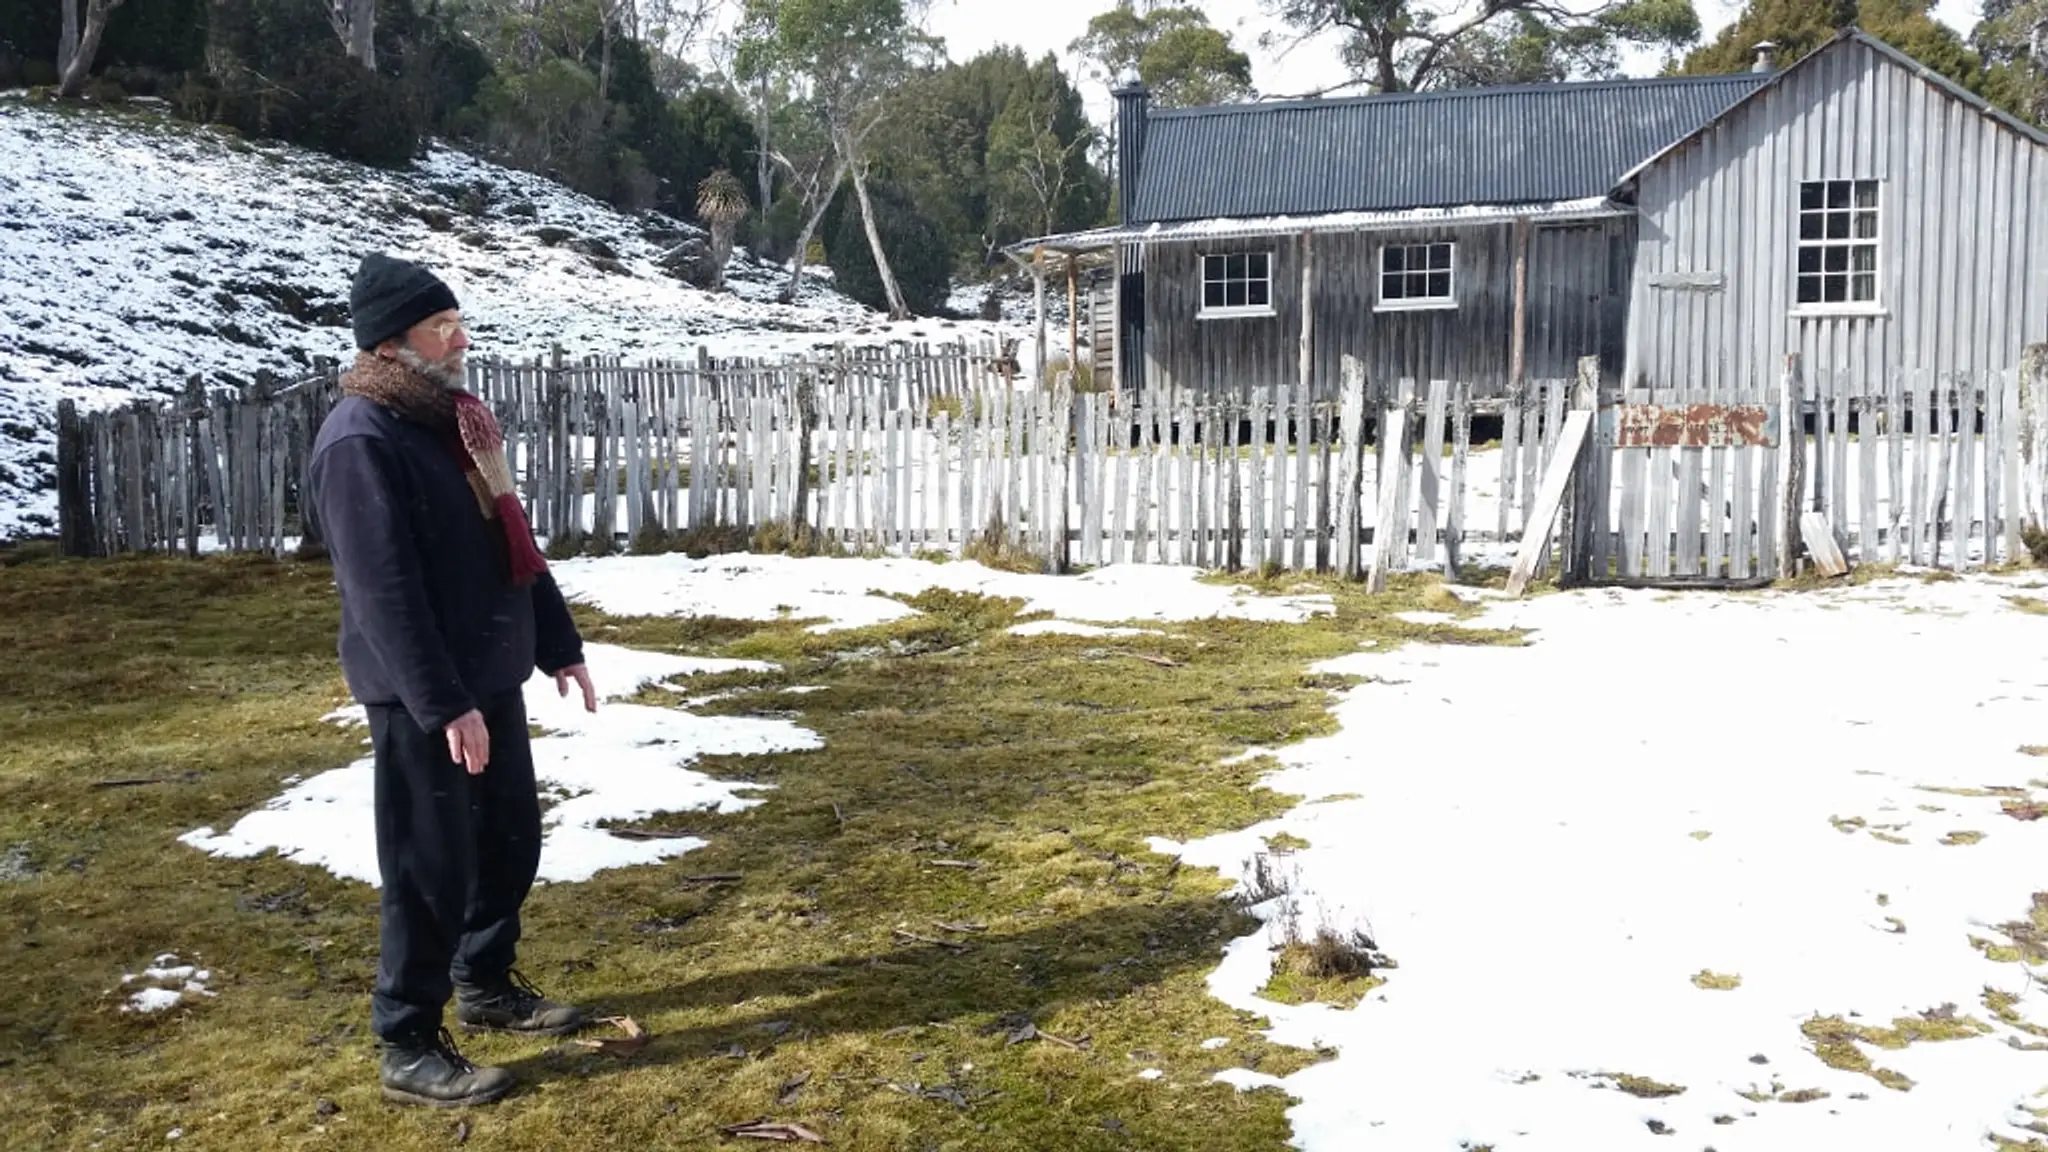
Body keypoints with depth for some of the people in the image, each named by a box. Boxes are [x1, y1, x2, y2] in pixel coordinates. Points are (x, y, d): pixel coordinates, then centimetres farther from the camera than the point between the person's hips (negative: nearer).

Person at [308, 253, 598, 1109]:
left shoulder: (451, 417, 11)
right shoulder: (360, 442, -18)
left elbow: (512, 543, 17)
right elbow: (384, 591, -23)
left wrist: (557, 642, 17)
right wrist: (442, 703, -26)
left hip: (490, 676, 9)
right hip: (423, 696, -9)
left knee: (510, 839, 18)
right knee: (431, 866, -1)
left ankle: (485, 984, 37)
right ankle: (408, 1047, 12)